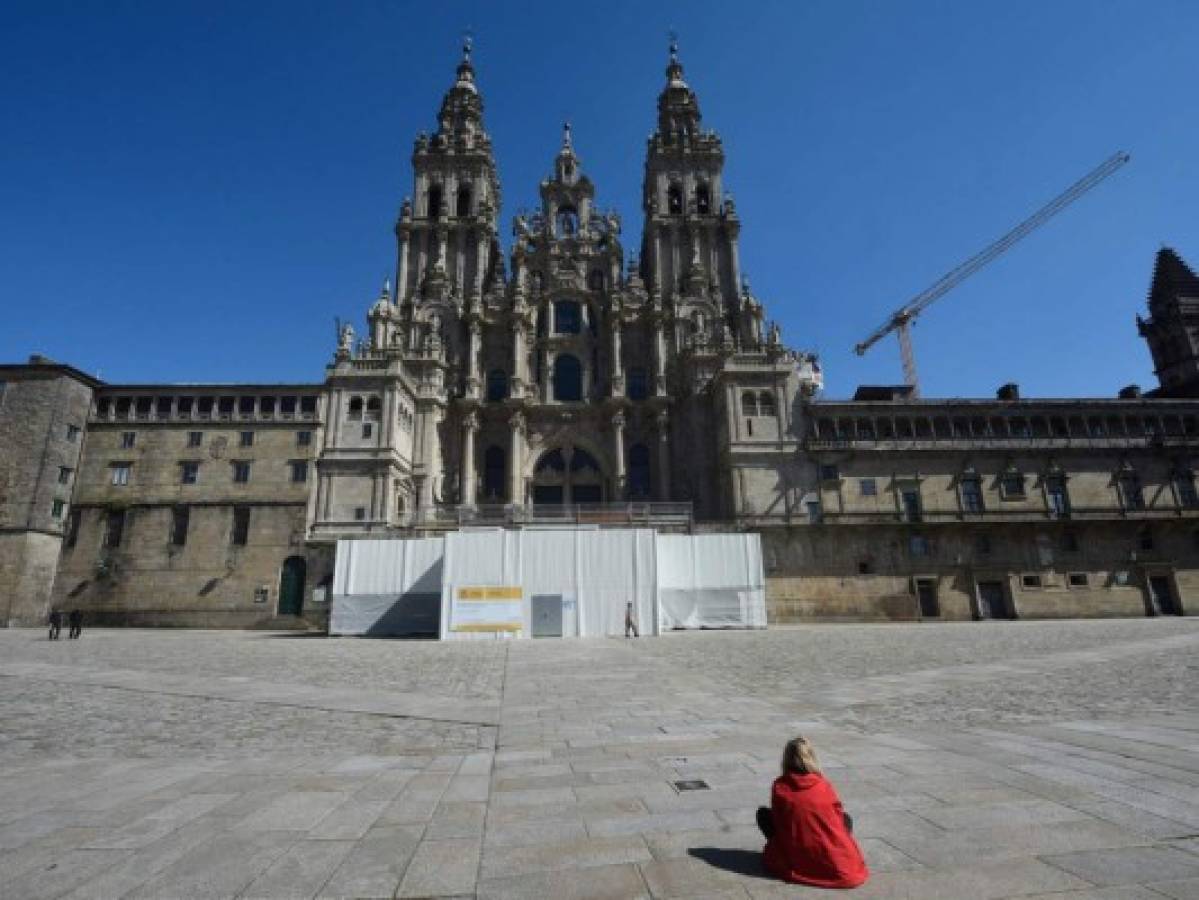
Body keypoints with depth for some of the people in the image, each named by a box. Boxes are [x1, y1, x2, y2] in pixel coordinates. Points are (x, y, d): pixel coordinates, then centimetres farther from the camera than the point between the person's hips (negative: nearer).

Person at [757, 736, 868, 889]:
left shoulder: (779, 786, -5)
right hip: (833, 863, 1)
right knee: (846, 818, 27)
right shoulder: (823, 784, -4)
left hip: (793, 863, -1)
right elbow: (838, 815, 7)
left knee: (763, 813, 19)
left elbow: (778, 819, 4)